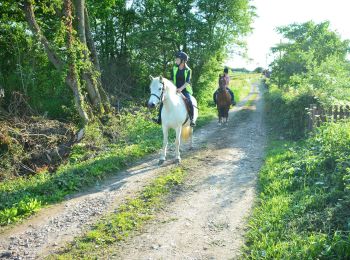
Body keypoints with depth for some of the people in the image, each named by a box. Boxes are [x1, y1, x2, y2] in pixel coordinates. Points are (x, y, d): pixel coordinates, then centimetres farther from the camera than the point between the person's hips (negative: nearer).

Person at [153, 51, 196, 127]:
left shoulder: (188, 70, -4)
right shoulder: (174, 68, 7)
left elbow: (187, 82, -14)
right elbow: (171, 80, 9)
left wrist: (181, 88, -28)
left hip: (185, 90, -4)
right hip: (175, 90, 4)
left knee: (189, 102, -30)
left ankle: (191, 120, -19)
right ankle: (159, 118, -8)